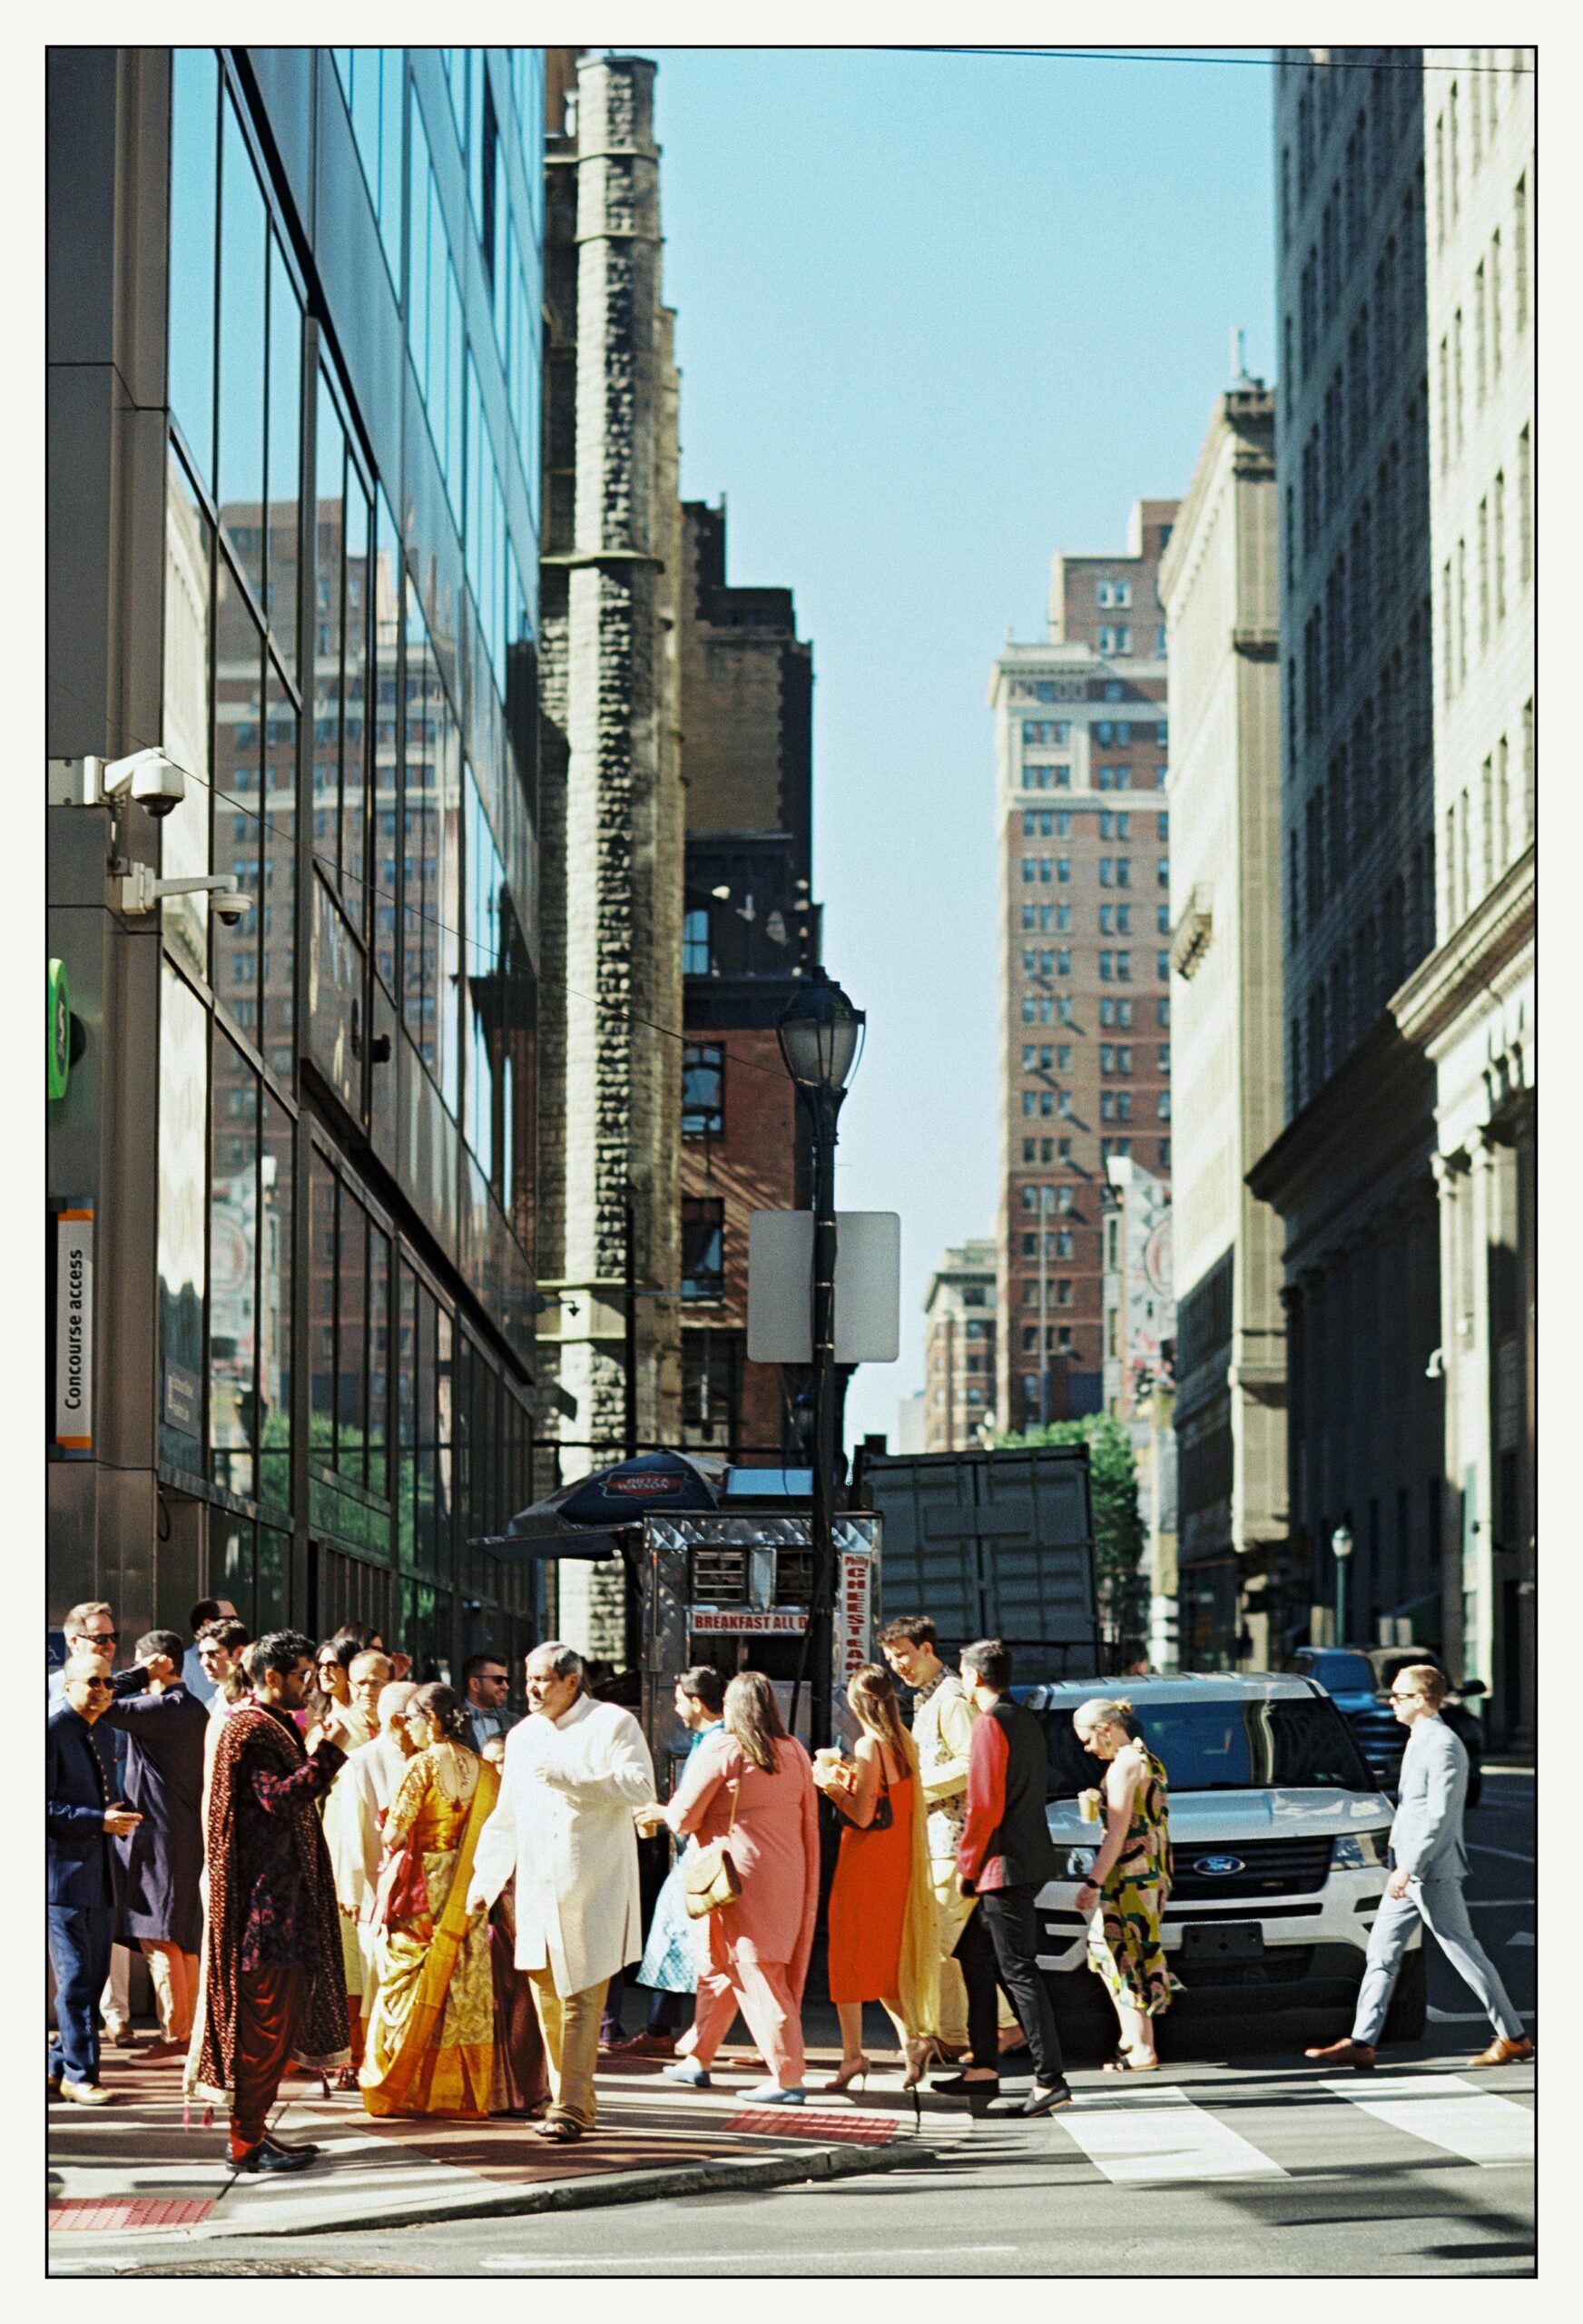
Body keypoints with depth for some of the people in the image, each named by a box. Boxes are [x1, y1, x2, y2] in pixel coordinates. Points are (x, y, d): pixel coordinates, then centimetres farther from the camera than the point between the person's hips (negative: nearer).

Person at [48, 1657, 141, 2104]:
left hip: (98, 1874, 9)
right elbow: (45, 1807, -18)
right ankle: (79, 2075, -1)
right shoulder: (52, 1733, -11)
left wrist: (118, 1818, 6)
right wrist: (100, 1820, -21)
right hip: (65, 1872, -9)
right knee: (76, 1979, -6)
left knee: (94, 1976, 11)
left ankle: (60, 2065, 21)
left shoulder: (96, 1733, 16)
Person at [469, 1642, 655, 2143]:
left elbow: (640, 1785, -16)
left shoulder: (613, 1723, -1)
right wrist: (484, 1880, 19)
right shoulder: (522, 1736, 18)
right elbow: (504, 1817, 24)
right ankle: (574, 2099, 15)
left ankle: (571, 2108, -10)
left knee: (581, 1998, -9)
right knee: (546, 1994, 5)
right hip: (537, 1889, 6)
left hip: (592, 1889, -6)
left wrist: (568, 1775, -18)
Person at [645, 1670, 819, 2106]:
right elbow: (810, 1823, 10)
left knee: (756, 1976, -2)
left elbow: (683, 1818, -7)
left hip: (740, 1877, -6)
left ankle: (787, 2078, -5)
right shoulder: (794, 1753, 7)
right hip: (787, 1881, 6)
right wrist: (808, 1884, 19)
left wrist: (661, 1813, 14)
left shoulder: (721, 1749, -9)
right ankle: (697, 2059, 25)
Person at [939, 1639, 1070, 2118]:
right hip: (1029, 1859, 10)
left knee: (1019, 1970, -8)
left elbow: (985, 1805, -19)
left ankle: (1050, 2079, -10)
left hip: (1005, 1863, -10)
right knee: (976, 1957, 18)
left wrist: (966, 1865, -8)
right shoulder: (1026, 1720, 15)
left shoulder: (990, 1723, -14)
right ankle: (982, 2069, 22)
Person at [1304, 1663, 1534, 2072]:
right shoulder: (1419, 1742, 15)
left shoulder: (1444, 1746, -16)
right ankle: (1362, 2043, 4)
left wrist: (1408, 1867, -24)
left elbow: (1439, 1815, -22)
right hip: (1409, 1872, 10)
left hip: (1432, 1871, -10)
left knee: (1464, 1954, -2)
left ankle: (1513, 2038, 8)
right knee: (1381, 1953, 5)